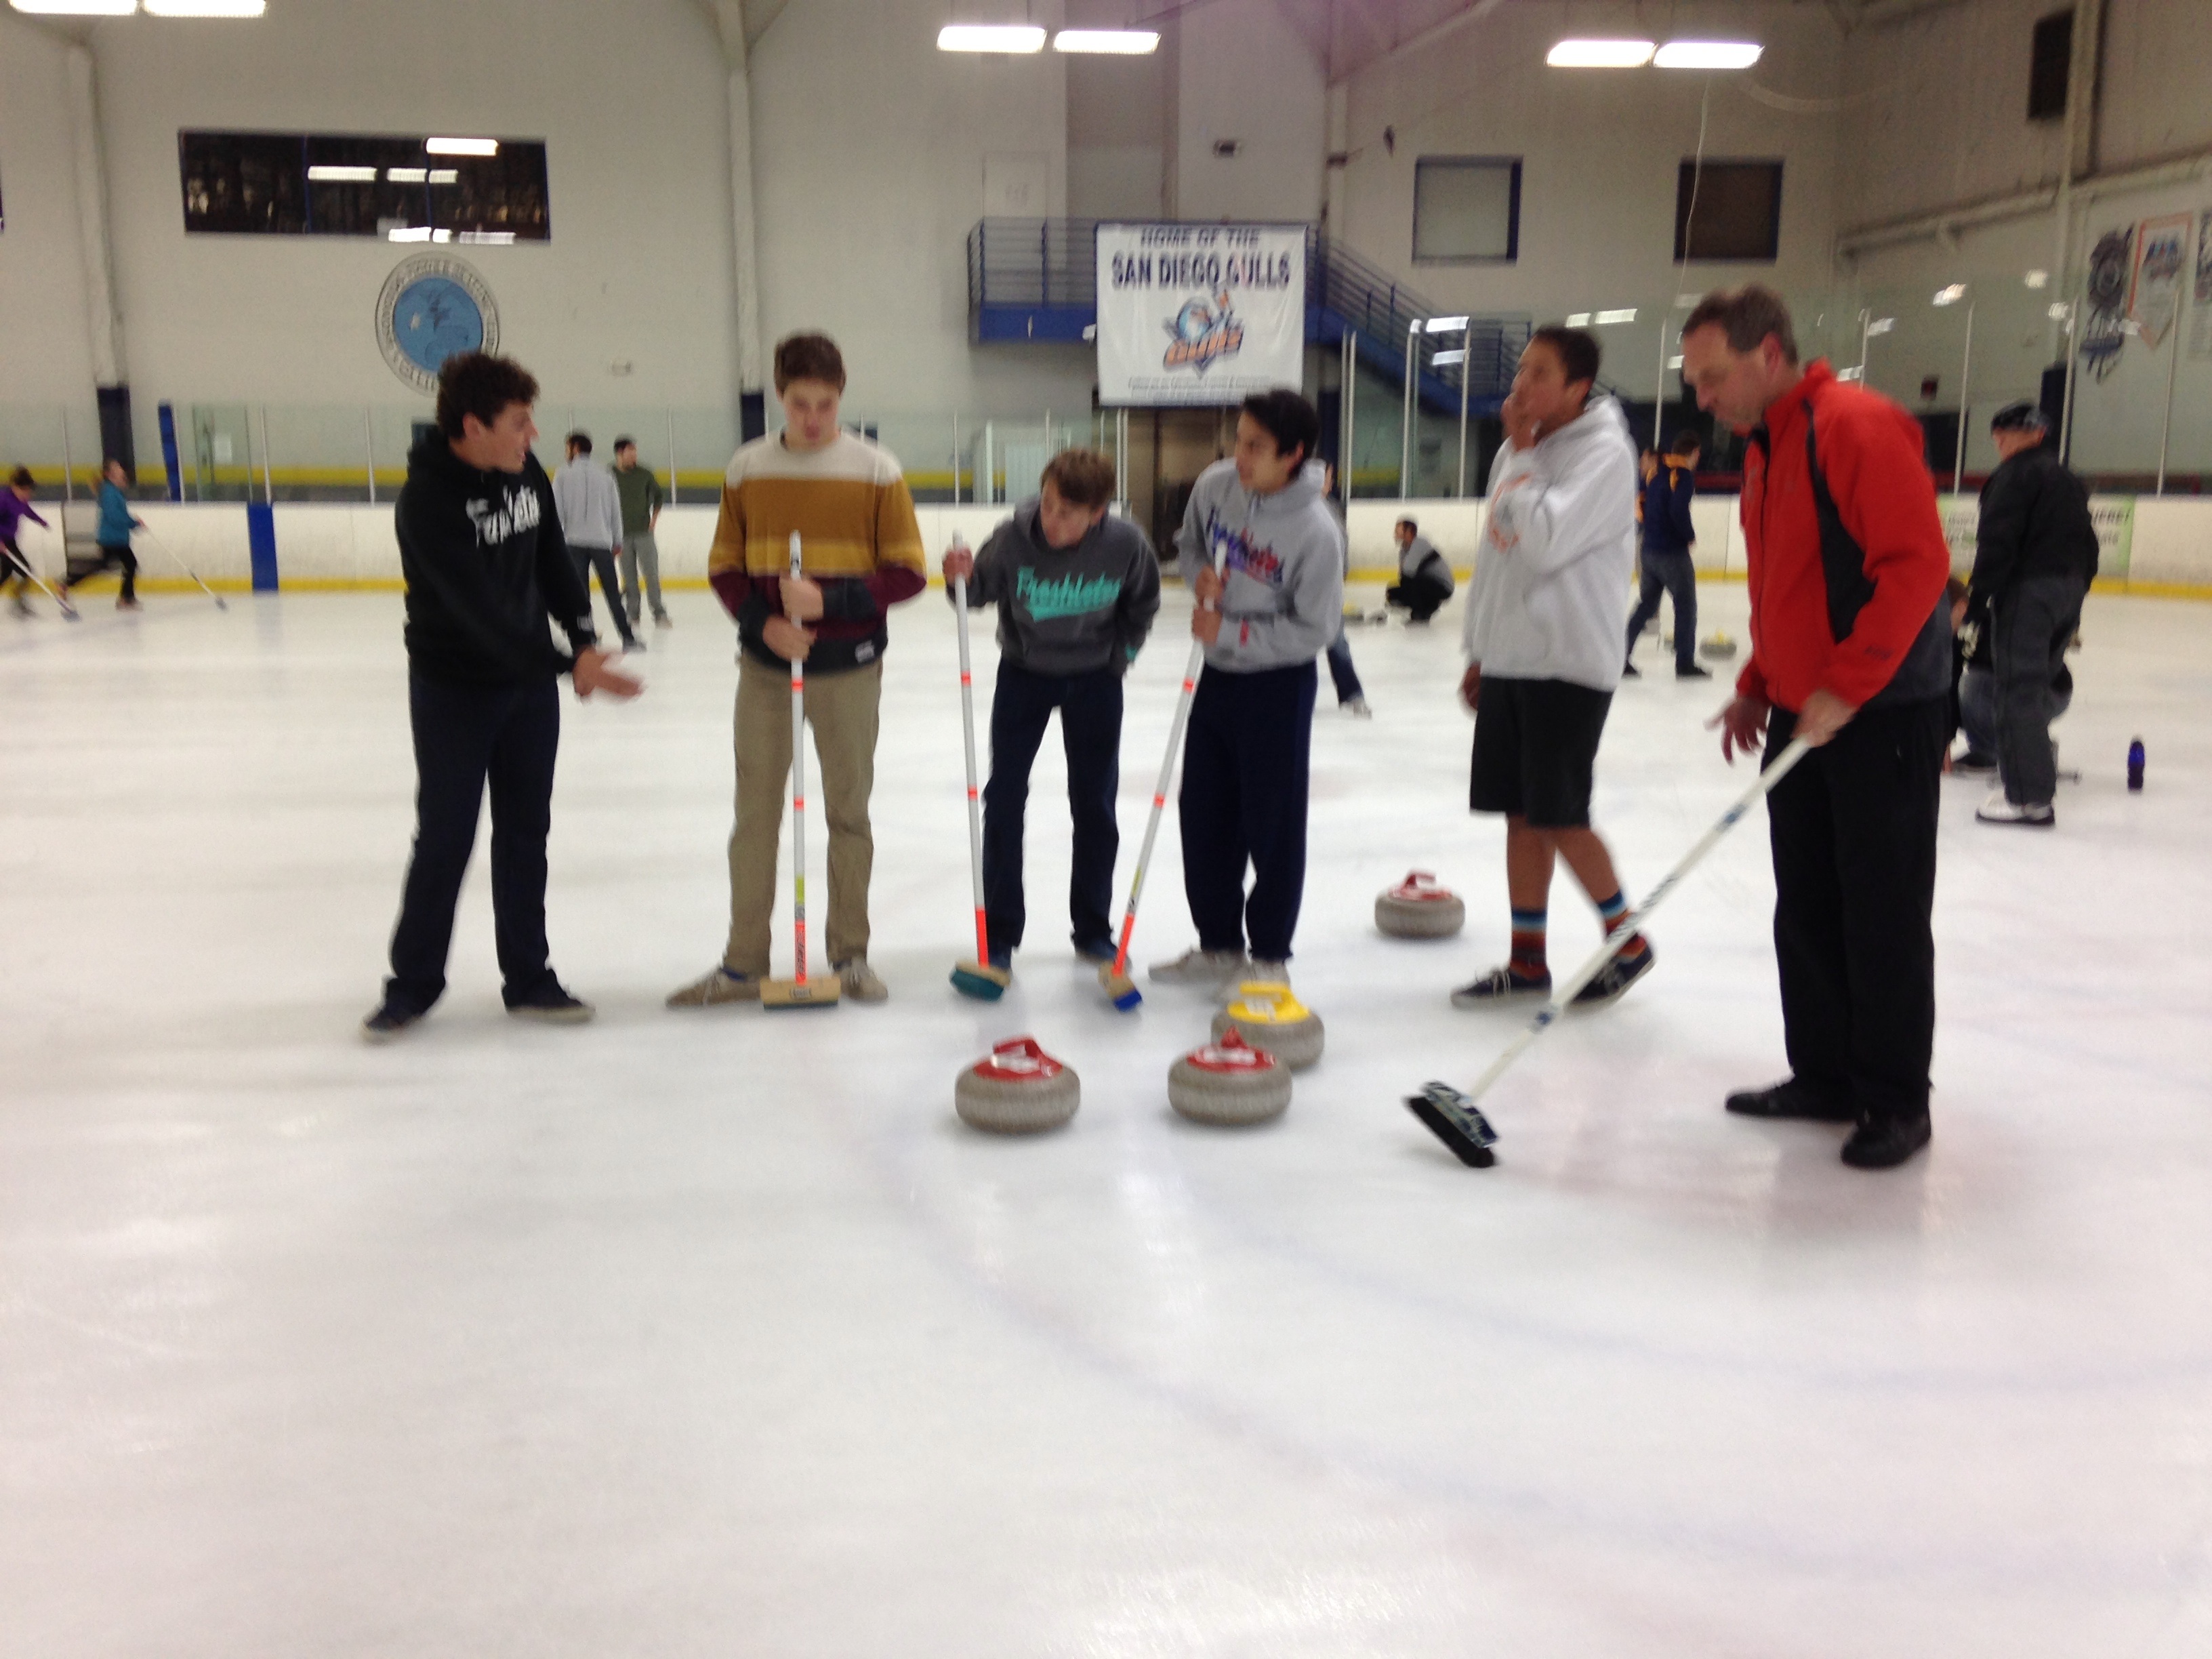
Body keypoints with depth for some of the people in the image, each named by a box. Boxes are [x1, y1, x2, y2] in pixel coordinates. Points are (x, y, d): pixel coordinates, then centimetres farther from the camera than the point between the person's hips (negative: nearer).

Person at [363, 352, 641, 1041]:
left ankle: (528, 979, 20)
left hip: (530, 681, 6)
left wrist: (582, 634, -2)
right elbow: (478, 608, -29)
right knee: (445, 837, 1)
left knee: (525, 832, 10)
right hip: (453, 690, -6)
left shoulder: (525, 471, -4)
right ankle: (412, 983, 18)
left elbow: (553, 557, 10)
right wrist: (568, 666, -31)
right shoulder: (426, 499, -24)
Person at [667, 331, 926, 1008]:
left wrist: (831, 601, -19)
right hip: (766, 664, 2)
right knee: (755, 813, 5)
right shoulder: (747, 469, 3)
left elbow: (907, 571, -5)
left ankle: (850, 955, 21)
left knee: (849, 812, 8)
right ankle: (743, 964, 15)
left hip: (849, 666, -2)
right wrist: (763, 622, -11)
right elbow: (724, 566, 7)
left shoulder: (876, 470, -4)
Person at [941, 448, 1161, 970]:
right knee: (1005, 797, -2)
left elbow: (1142, 604, -2)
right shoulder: (1014, 537, -25)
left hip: (1095, 678, 1)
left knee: (1095, 805, 6)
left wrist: (1121, 653, -3)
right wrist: (962, 579, -33)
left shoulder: (1126, 545, -22)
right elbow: (981, 593, -12)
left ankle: (1093, 929, 21)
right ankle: (999, 933, 9)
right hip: (1024, 672, 0)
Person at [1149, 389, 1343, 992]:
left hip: (1279, 684, -6)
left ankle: (1270, 957, 17)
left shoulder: (1316, 533, -23)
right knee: (1203, 812, 12)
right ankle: (1219, 946, 26)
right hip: (1219, 673, 6)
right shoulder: (1214, 485, -7)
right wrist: (1201, 576, -9)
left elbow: (1314, 629, -18)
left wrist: (1231, 631, -22)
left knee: (1272, 824, 1)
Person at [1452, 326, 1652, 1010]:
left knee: (1559, 817, -5)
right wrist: (1478, 650, 19)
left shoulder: (1604, 452, -11)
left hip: (1568, 664, -8)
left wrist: (1523, 456, -12)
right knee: (1521, 814, 9)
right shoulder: (1519, 449, 13)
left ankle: (1628, 942, 14)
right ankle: (1528, 960, 17)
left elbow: (1545, 539, -24)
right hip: (1507, 662, 8)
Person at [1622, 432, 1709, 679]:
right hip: (1673, 552, -7)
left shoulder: (1655, 473, 8)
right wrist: (1691, 536, -11)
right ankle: (1685, 663, 7)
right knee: (1686, 604, 4)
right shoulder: (1684, 475, -13)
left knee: (1647, 603, 16)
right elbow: (1679, 510, -25)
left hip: (1650, 550, 7)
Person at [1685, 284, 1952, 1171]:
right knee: (1806, 913, 12)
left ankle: (1896, 1102, 10)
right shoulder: (1763, 448, 13)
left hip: (1884, 715, -9)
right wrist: (1758, 687, 14)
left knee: (1884, 920, -1)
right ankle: (1824, 1076, 23)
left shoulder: (1856, 426, -16)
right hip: (1804, 715, 9)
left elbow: (1917, 563, -23)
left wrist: (1846, 684, -23)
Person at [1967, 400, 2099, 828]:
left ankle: (2028, 796, -13)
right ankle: (2032, 768, 29)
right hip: (2069, 591, 9)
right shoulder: (2068, 480, 21)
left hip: (2027, 589, -9)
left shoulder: (2016, 474, -7)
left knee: (2019, 688, -10)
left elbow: (1998, 539, -17)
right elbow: (2087, 543, 22)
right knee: (2039, 684, 19)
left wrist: (1979, 592, -15)